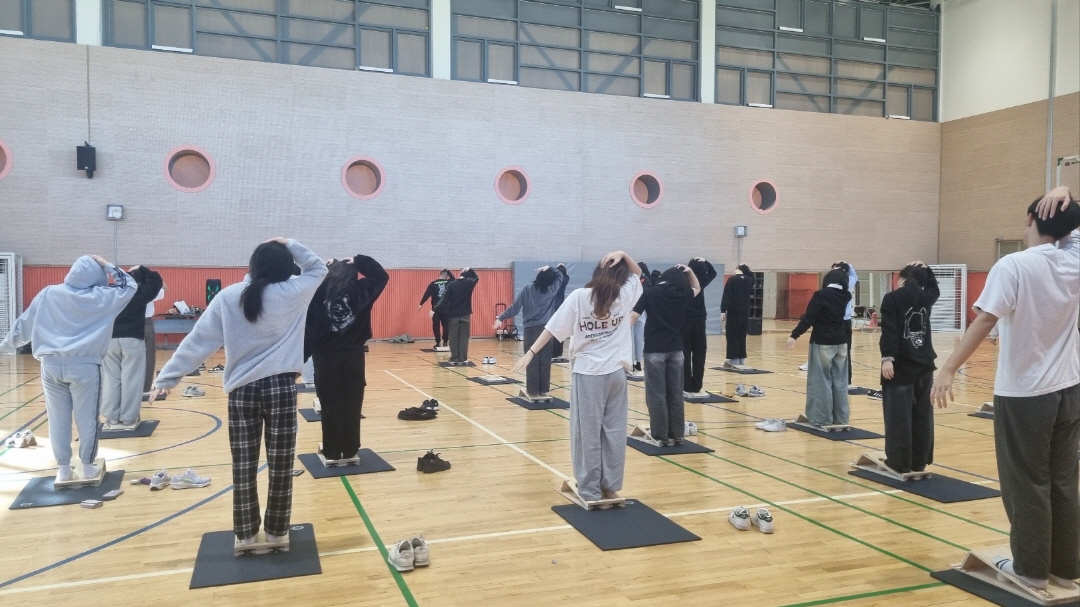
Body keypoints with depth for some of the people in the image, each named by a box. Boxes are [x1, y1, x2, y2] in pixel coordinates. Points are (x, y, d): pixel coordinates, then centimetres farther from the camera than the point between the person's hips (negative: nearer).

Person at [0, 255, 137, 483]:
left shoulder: (48, 294, 5)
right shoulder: (100, 297, -4)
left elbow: (24, 324, 11)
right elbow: (128, 286, 10)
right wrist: (107, 266, 11)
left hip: (51, 364, 3)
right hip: (84, 365, -3)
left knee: (58, 418, 10)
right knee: (86, 417, 8)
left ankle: (63, 469, 18)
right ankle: (88, 467, 16)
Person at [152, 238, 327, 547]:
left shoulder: (228, 297, 2)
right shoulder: (294, 293, -2)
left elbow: (198, 340, 1)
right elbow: (318, 268, 16)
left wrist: (168, 376, 5)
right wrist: (290, 245, 11)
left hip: (241, 390, 2)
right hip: (281, 388, -2)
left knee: (243, 467, 10)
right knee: (280, 467, 8)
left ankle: (245, 534, 22)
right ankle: (276, 532, 19)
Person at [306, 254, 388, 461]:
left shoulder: (319, 290, -3)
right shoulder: (360, 289, 0)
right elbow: (381, 275, 12)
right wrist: (359, 262, 12)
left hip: (325, 355, 0)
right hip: (354, 354, 0)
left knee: (330, 405, 8)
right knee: (352, 405, 8)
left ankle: (332, 453, 14)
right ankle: (350, 451, 14)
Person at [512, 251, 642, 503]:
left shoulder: (579, 297, -7)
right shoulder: (625, 295, 1)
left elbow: (553, 328, -10)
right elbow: (638, 273, 20)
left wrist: (530, 353, -8)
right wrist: (623, 255, 2)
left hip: (587, 373, -2)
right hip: (616, 373, 3)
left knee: (588, 433, 4)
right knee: (614, 431, 11)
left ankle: (589, 492, 10)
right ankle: (610, 487, 19)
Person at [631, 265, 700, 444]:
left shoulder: (650, 293, -4)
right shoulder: (682, 294, 5)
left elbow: (634, 317, -11)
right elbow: (697, 288, 27)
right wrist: (689, 272, 14)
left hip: (655, 349, -3)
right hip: (676, 349, 3)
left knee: (656, 394, 1)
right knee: (675, 393, 10)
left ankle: (660, 435, 3)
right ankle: (676, 434, 15)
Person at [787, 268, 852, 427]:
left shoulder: (821, 295, -13)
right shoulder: (844, 296, 3)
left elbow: (808, 318, -17)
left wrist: (794, 335, -15)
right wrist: (841, 272, 32)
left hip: (822, 342, -6)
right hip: (840, 342, 6)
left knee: (822, 380, 0)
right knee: (840, 380, 11)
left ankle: (823, 419, 2)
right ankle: (840, 418, 16)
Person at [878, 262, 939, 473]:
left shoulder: (892, 298, -7)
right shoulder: (926, 297, 9)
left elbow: (889, 331, -18)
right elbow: (934, 288, 36)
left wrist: (887, 357, -22)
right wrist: (925, 270, 24)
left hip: (901, 364, -6)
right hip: (924, 363, 6)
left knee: (898, 415, -3)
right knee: (922, 413, 11)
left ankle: (899, 464, -1)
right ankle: (918, 463, 16)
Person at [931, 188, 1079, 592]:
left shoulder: (1014, 266, -15)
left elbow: (985, 321, -25)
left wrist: (949, 369, -26)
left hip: (1023, 393, -5)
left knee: (1027, 484, 6)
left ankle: (1031, 569, 15)